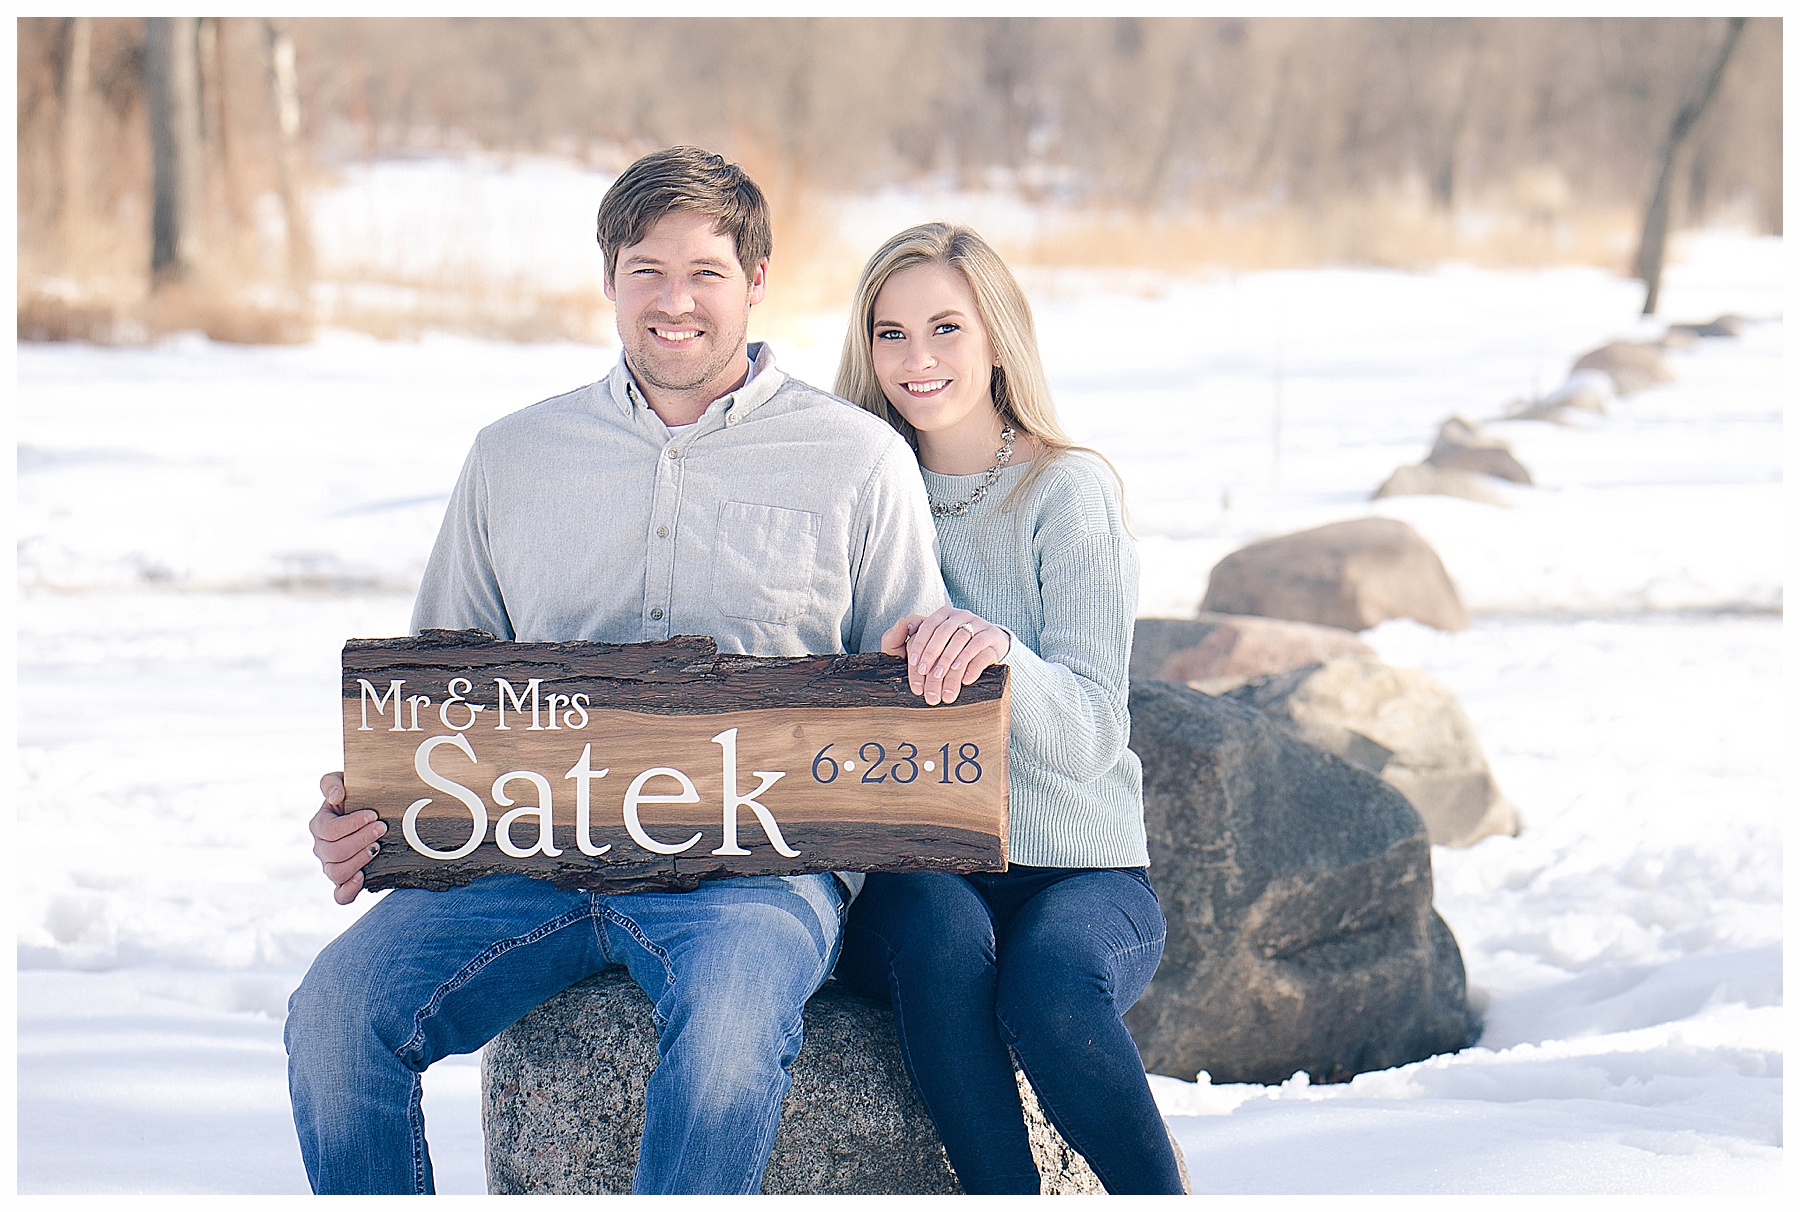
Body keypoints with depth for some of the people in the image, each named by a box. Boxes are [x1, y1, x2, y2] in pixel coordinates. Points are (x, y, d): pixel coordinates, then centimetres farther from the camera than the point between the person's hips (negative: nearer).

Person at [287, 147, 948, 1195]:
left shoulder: (859, 460, 10)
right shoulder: (512, 459, 18)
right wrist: (363, 810, 2)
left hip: (754, 864, -3)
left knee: (728, 1022, -37)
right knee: (337, 1008, -23)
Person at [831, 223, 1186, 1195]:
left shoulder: (1068, 492, -2)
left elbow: (1088, 731, -14)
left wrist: (997, 650, -35)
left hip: (1078, 869, -2)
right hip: (901, 869, 2)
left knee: (1049, 982, -34)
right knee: (941, 931, -34)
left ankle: (1163, 1200, -14)